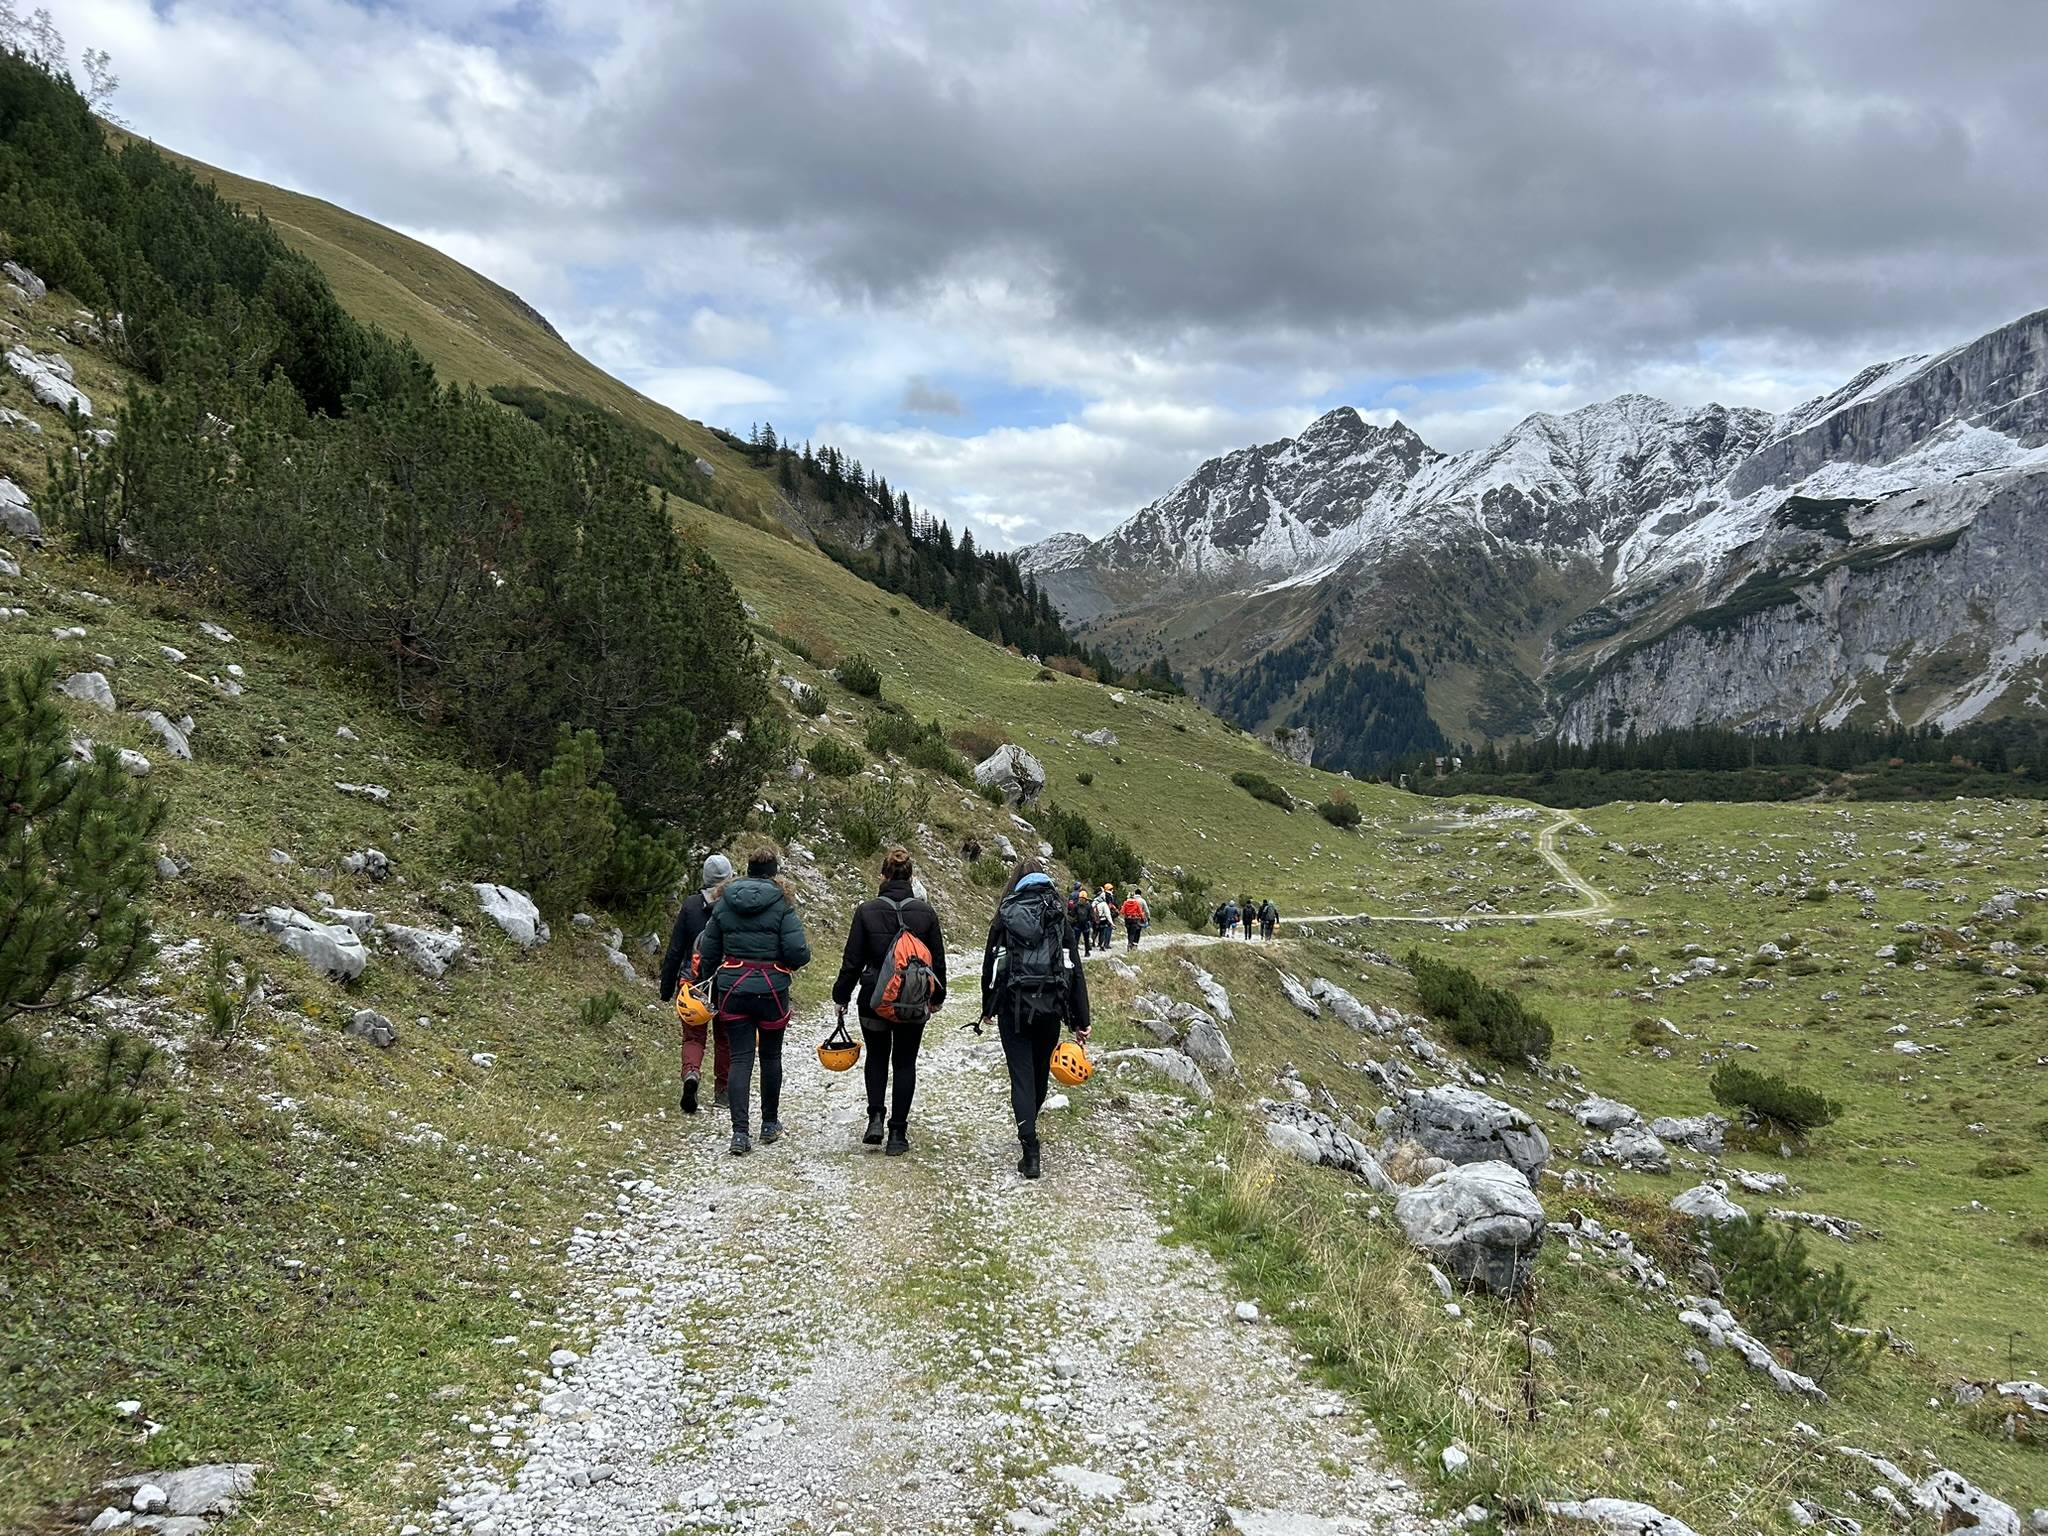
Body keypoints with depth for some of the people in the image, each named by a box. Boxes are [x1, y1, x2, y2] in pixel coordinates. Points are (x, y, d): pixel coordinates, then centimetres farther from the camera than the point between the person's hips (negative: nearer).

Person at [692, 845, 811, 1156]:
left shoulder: (723, 902, 3)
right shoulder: (781, 903, -8)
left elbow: (708, 952, 7)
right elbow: (797, 952, -16)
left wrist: (709, 985, 19)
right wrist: (803, 954, 7)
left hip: (732, 990, 2)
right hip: (771, 990, -2)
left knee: (740, 1058, 3)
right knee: (770, 1056, 16)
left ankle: (740, 1133, -7)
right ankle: (770, 1124, 28)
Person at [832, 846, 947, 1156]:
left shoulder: (866, 911, -9)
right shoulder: (925, 911, -4)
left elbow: (852, 960, -6)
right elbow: (938, 959, 3)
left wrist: (842, 996, 7)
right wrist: (937, 997, 17)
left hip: (874, 998, -1)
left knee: (876, 1056, 20)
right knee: (905, 1062, 12)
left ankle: (875, 1117, 3)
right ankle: (897, 1133, 10)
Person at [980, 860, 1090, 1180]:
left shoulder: (1004, 919, 2)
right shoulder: (1059, 918, 2)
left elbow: (989, 966, 8)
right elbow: (1076, 971, 0)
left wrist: (988, 1009, 23)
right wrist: (1081, 1022, 3)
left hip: (1013, 1008, -1)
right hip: (1051, 1007, 1)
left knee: (1022, 1076, 0)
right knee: (1040, 1071, 20)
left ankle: (1030, 1153, -11)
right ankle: (1029, 1127, 41)